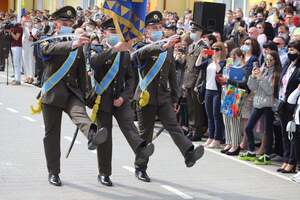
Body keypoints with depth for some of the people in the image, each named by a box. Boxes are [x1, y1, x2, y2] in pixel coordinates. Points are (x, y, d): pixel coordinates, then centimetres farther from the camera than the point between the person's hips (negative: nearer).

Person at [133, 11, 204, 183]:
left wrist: (175, 99, 15)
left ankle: (189, 155, -28)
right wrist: (163, 47, -47)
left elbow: (172, 76, 18)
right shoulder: (142, 48, -2)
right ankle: (140, 168, 15)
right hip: (146, 97, -3)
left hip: (164, 97, 3)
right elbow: (145, 51, -30)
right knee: (145, 134, 4)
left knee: (174, 126, -13)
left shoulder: (168, 50, 13)